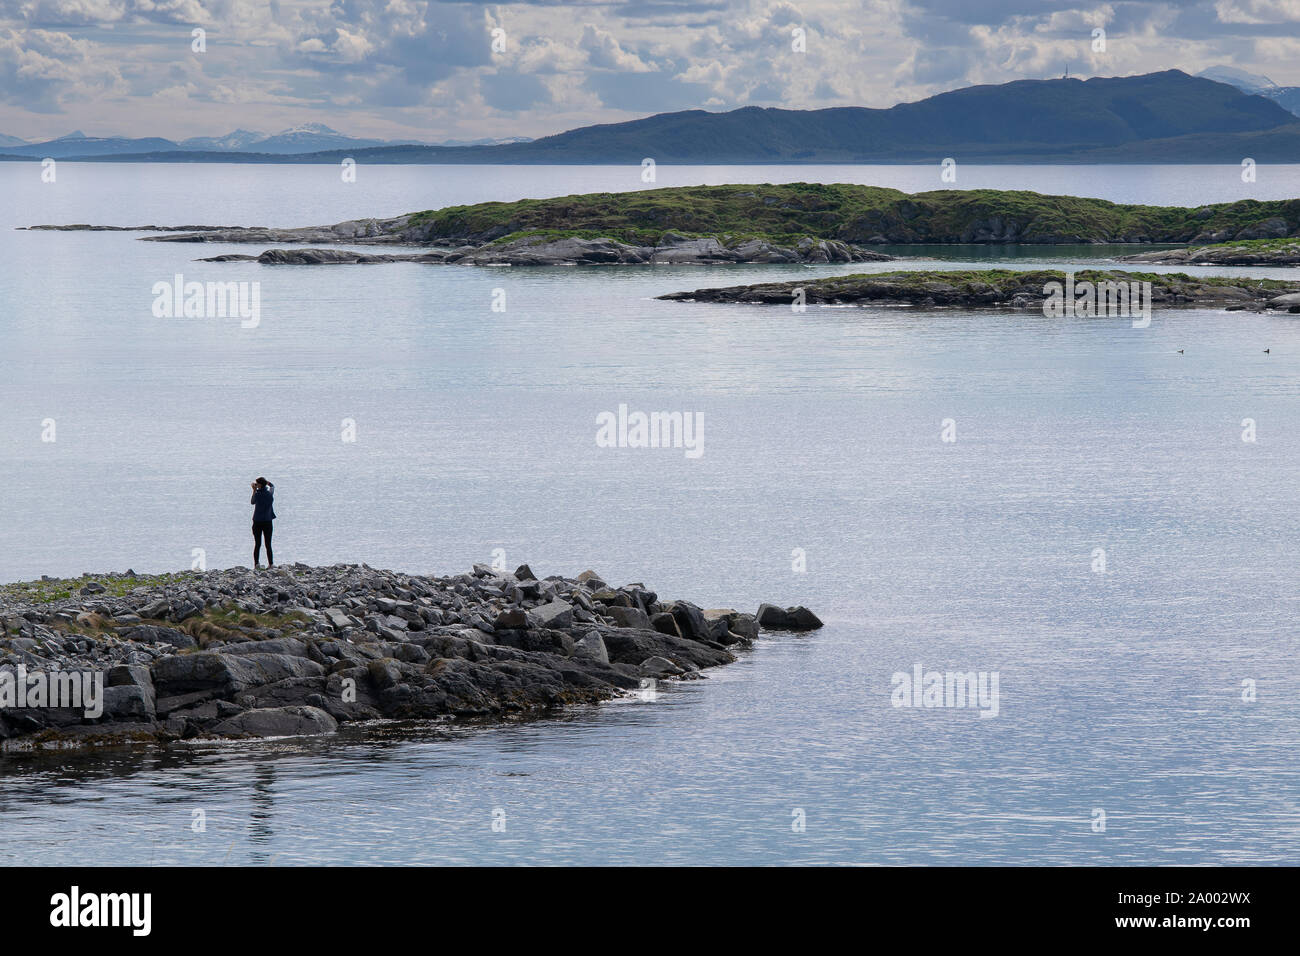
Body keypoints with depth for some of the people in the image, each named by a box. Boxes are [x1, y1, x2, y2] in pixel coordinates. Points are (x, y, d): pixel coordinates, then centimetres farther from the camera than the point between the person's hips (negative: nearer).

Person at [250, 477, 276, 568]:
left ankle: (256, 564, -1)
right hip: (267, 521, 2)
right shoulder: (270, 493, -1)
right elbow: (272, 486, 23)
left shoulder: (258, 494, -11)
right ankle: (271, 563, 0)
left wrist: (254, 490, 13)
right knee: (268, 544, 6)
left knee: (257, 544, 3)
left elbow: (252, 502, 9)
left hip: (257, 522, -2)